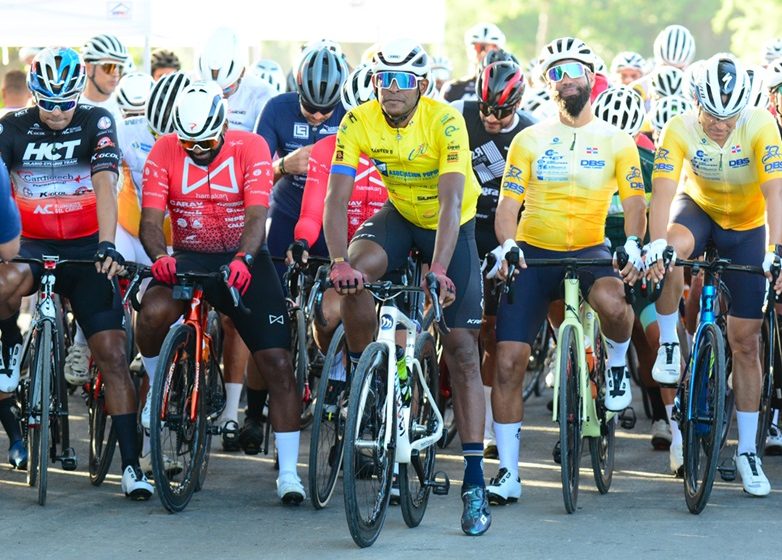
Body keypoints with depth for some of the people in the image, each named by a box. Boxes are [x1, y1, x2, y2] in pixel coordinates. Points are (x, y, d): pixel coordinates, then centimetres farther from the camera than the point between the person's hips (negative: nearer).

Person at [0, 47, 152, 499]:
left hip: (86, 249, 0)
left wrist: (107, 245, -32)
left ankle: (132, 463, -7)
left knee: (112, 354, -9)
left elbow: (105, 183, -18)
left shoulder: (96, 123, -6)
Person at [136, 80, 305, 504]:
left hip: (242, 260, 0)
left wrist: (243, 259, -42)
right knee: (154, 312, -32)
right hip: (187, 258, 1)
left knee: (277, 363, -10)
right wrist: (159, 257, -37)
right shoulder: (164, 152, -8)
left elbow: (256, 215, -22)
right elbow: (150, 218, -15)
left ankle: (288, 471, -4)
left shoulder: (251, 148, -11)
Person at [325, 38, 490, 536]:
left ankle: (475, 483, -8)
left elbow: (451, 201, -35)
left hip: (453, 226, -3)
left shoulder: (446, 122, -28)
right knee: (355, 275, -30)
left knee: (462, 349, -7)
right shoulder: (358, 123, -19)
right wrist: (339, 262, -40)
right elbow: (336, 197, -25)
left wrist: (438, 270, -47)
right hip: (400, 216, 3)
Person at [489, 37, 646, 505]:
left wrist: (634, 244, -23)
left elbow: (634, 201, -2)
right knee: (508, 362, -8)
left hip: (589, 250, -1)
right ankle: (508, 472, 1)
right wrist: (507, 244, -21)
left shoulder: (616, 141, 3)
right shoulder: (530, 140, 4)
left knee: (611, 302, -37)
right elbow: (508, 202, -1)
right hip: (533, 254, 1)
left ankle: (617, 364, -1)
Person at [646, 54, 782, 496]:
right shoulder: (680, 130, -25)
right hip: (699, 208, 0)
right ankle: (669, 344, -15)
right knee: (674, 249, -38)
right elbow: (663, 191, -33)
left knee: (746, 342, 0)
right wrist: (657, 244, -49)